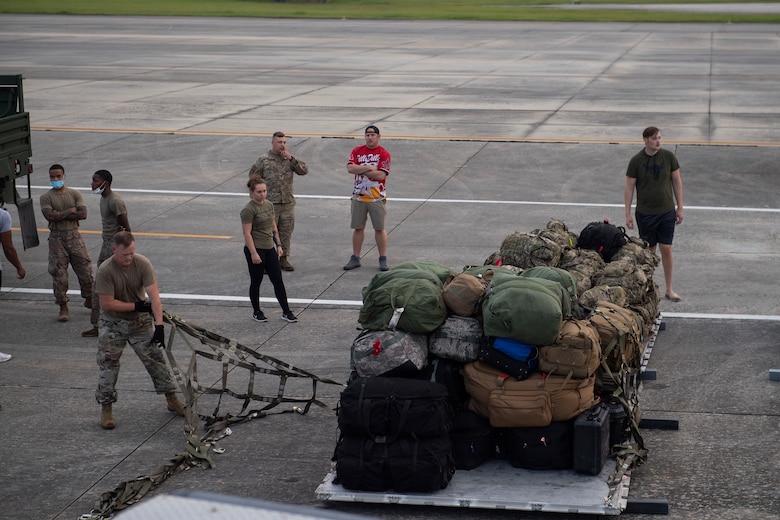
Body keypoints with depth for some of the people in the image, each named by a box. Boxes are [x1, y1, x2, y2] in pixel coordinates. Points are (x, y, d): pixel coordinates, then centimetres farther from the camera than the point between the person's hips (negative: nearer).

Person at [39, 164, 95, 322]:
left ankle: (89, 300, 23)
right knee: (59, 274, 0)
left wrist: (60, 215, -13)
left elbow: (83, 214, -9)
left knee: (85, 270, 4)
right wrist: (70, 211, -11)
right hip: (56, 239, -1)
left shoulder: (75, 194, 4)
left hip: (74, 236, 2)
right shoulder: (46, 197, -1)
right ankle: (63, 308, 8)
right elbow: (50, 216, -17)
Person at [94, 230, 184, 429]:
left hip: (140, 321, 2)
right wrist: (137, 305, -18)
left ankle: (171, 399, 16)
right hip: (113, 323, -2)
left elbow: (154, 295, -23)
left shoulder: (142, 263, -18)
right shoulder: (105, 270, -24)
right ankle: (106, 408, 8)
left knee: (155, 358, 3)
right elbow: (107, 303, -23)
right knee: (107, 363, -4)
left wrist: (159, 325, -31)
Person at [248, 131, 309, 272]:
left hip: (288, 203, 4)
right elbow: (253, 177, 3)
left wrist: (291, 159, -13)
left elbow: (304, 170, -4)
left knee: (286, 232, 9)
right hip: (270, 203, -4)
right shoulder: (263, 160, -3)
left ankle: (283, 258, 20)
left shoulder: (289, 159, 6)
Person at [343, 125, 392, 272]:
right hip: (359, 196, 3)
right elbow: (350, 168, -8)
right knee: (358, 228, 8)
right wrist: (369, 168, -16)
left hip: (377, 198, -3)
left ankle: (383, 259, 9)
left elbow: (381, 174, -16)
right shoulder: (357, 151, 6)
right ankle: (355, 258, 16)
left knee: (379, 228, 1)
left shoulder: (384, 154, -4)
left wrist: (360, 170, -11)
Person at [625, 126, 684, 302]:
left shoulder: (668, 157, -4)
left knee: (666, 249, 3)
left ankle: (669, 289, 12)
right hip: (645, 213, -1)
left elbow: (677, 182, 5)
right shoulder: (636, 161, -9)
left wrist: (680, 208, 5)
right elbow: (629, 187, -3)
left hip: (667, 211, 1)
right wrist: (628, 214, -5)